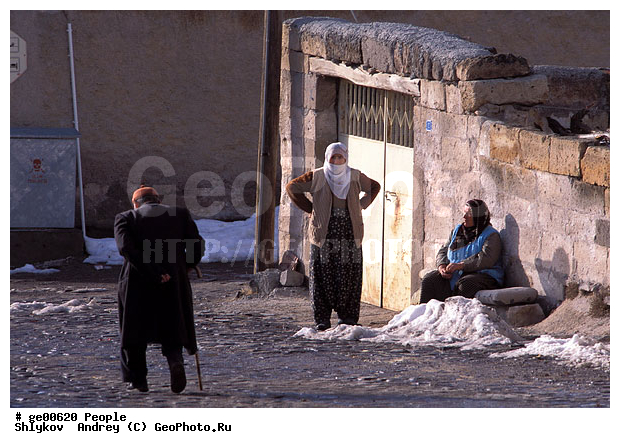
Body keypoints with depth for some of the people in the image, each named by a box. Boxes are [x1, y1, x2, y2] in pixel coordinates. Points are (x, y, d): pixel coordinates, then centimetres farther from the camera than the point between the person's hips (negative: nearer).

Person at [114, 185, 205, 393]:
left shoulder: (126, 218, 4)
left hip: (136, 284, -1)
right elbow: (197, 246, -3)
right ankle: (176, 362, -17)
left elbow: (125, 247, -14)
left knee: (134, 330, 16)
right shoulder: (180, 214, 7)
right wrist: (187, 265, 16)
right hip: (175, 285, 1)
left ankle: (138, 380, 16)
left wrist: (153, 273, -16)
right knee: (172, 329, 11)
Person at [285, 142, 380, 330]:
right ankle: (322, 318, 1)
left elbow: (374, 187, 26)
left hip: (349, 233, 1)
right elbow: (292, 187, 11)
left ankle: (347, 316, 6)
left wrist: (360, 206, 11)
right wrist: (310, 208, 4)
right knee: (323, 276, -4)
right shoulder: (317, 177, 2)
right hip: (324, 233, -1)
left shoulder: (355, 177, 8)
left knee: (349, 276, -1)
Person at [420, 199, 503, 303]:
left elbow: (486, 260, -19)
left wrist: (461, 265, -27)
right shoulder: (457, 231, 17)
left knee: (464, 285, -38)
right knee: (430, 280, -16)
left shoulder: (491, 235, -4)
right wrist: (442, 265, -7)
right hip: (453, 275, 6)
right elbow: (443, 251, 17)